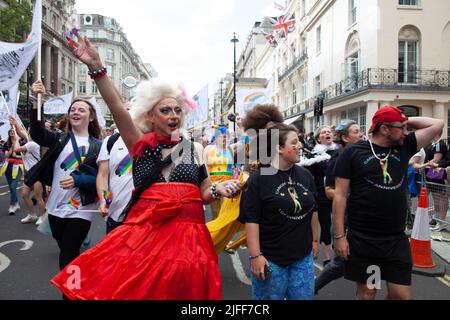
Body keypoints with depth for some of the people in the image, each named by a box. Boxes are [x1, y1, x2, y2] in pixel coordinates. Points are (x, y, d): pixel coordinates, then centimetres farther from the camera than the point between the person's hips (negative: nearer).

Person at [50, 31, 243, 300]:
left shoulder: (195, 149, 7)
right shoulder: (142, 145, 2)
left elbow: (204, 194, 11)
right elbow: (118, 109, -13)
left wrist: (219, 190, -11)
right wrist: (96, 67, -23)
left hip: (186, 233, 1)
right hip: (144, 231, -1)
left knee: (178, 288, 7)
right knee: (137, 287, 5)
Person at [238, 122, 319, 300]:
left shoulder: (305, 175, 5)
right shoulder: (259, 179, -12)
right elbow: (251, 220, -15)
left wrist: (315, 240, 17)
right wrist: (255, 255, -17)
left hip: (303, 257, 5)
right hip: (270, 259, -5)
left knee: (304, 296, 15)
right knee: (270, 297, 11)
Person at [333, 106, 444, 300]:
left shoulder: (403, 148, 8)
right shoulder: (353, 152, -6)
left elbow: (437, 124, 12)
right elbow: (340, 195, -7)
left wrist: (406, 121, 6)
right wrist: (339, 236, -10)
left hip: (397, 240, 4)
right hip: (362, 240, -4)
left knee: (402, 295, 10)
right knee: (366, 293, 10)